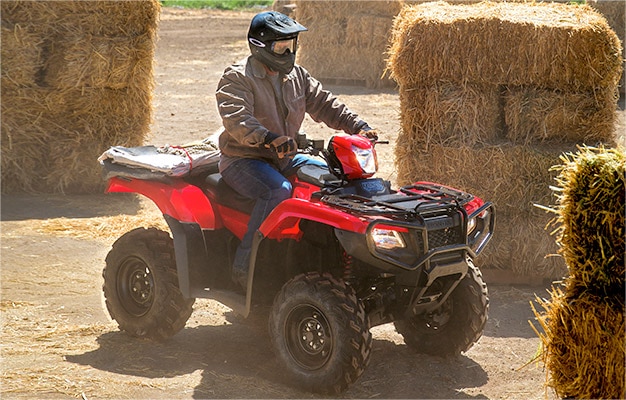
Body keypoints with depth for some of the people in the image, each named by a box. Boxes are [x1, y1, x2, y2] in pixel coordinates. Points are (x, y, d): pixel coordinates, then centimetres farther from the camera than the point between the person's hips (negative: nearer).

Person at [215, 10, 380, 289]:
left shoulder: (297, 76, 12)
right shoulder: (237, 78, -12)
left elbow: (323, 104, 14)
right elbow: (236, 120, -28)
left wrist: (357, 125, -2)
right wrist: (269, 138, -45)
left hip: (283, 158, 8)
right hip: (243, 159, -8)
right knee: (279, 190, -36)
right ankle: (245, 266, -32)